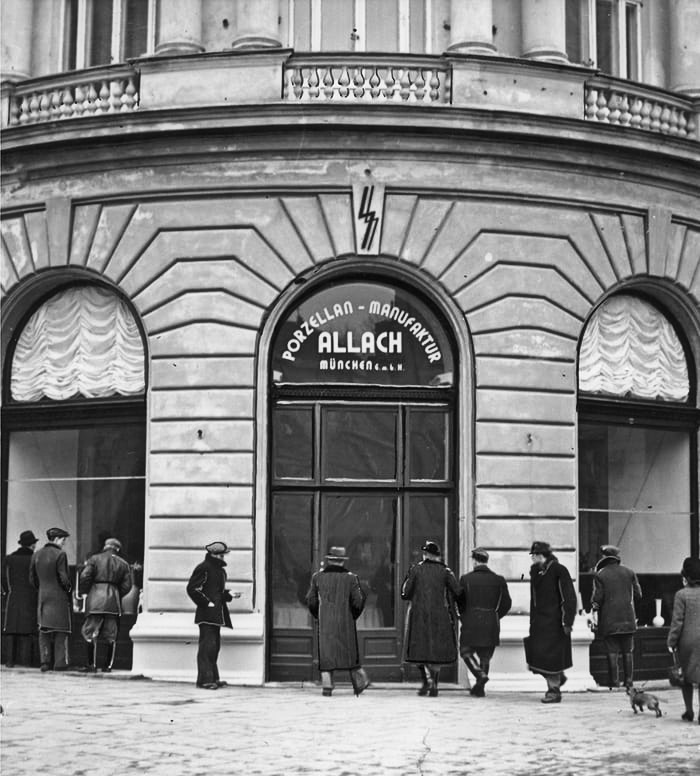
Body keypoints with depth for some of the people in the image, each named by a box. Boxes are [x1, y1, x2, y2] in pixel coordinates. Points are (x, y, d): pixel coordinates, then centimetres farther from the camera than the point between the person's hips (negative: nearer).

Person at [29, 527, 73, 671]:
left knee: (44, 631, 8)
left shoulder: (36, 555, 8)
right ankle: (60, 663, -2)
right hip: (59, 597, -6)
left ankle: (45, 661, 5)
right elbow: (63, 578, -14)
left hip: (42, 596, 6)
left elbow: (32, 578, 11)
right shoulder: (60, 554, -11)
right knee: (60, 630, 0)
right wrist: (69, 588, 3)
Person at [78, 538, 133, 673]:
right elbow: (127, 585, 5)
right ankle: (108, 666, 7)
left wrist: (83, 592, 6)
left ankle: (92, 665, -2)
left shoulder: (94, 559, 2)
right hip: (114, 602, 2)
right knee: (111, 636, 8)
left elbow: (84, 577, -8)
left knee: (91, 633, 2)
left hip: (96, 600, -2)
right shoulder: (123, 564, 10)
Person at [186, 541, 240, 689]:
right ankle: (205, 680, -11)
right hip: (207, 614, -10)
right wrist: (206, 603, -16)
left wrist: (229, 595, 10)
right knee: (207, 645, -11)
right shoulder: (204, 568, -9)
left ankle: (213, 678, 17)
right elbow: (192, 588, -14)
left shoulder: (219, 569, 19)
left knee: (215, 646, 12)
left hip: (217, 615, 10)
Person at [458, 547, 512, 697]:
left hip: (471, 623, -3)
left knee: (466, 651, 13)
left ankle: (480, 674, -9)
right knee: (485, 655, 13)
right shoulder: (498, 580, 0)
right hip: (491, 625, 3)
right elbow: (506, 604, 3)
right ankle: (479, 688, 14)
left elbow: (459, 601, -1)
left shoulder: (466, 579, -6)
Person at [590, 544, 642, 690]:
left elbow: (597, 597, -8)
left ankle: (614, 682, 0)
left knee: (612, 652, 0)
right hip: (627, 618, 3)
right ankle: (628, 681, 8)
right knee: (628, 651, 9)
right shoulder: (629, 572, 6)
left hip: (608, 620, -3)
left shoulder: (600, 575, -5)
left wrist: (594, 613, 4)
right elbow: (638, 595, 7)